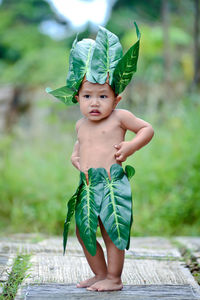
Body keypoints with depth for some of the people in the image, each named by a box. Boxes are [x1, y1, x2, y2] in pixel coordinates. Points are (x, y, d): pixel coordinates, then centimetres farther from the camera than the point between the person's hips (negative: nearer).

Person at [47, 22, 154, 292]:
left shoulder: (120, 117, -3)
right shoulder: (81, 125, 14)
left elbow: (147, 129, 4)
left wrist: (130, 146, -9)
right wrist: (75, 154, 16)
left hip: (112, 183, -6)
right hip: (88, 186, 7)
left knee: (112, 231, -3)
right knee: (84, 231, 10)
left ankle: (114, 278, 11)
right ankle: (100, 274, 26)